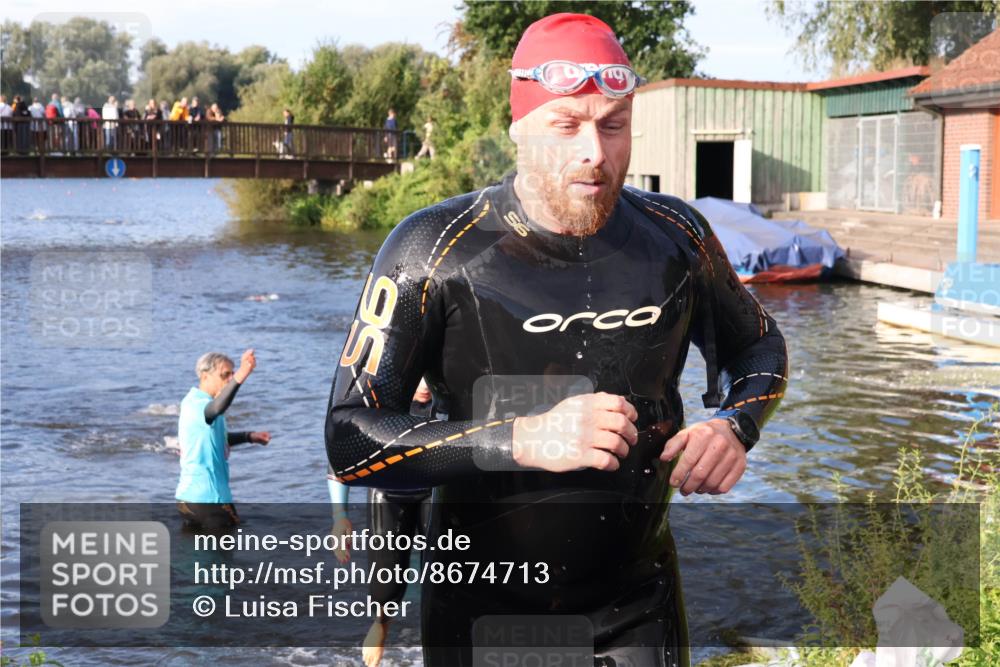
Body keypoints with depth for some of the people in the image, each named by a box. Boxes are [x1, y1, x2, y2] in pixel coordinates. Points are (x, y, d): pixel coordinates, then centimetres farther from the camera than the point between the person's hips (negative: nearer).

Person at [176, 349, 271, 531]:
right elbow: (217, 408, -44)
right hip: (205, 497, -10)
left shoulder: (201, 403, 13)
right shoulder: (195, 404, -19)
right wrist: (239, 377, -58)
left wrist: (249, 436, 17)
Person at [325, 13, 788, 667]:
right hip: (482, 608, -2)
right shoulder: (435, 251, -17)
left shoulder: (674, 235, -6)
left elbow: (758, 344, 13)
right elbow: (351, 443, -20)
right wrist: (522, 439, -31)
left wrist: (734, 425, -9)